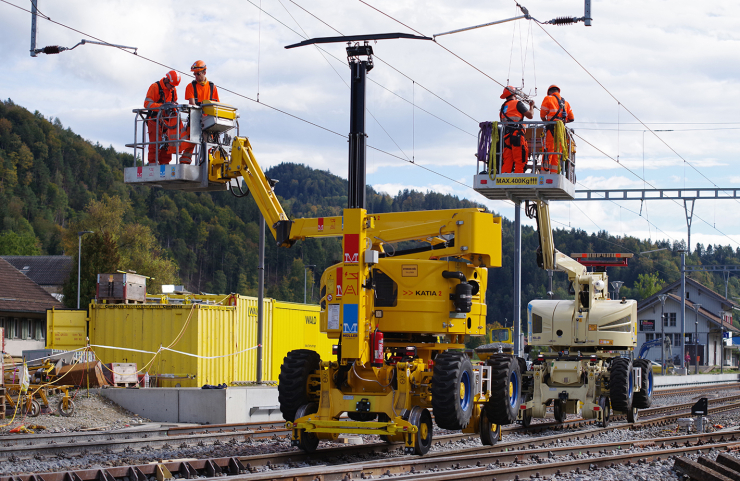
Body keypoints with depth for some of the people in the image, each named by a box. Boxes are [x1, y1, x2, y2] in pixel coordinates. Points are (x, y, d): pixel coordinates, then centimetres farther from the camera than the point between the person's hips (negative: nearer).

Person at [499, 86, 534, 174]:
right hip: (517, 134, -7)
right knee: (519, 161, -8)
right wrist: (532, 106, 17)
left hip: (506, 136, 7)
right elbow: (530, 115, -1)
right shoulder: (517, 103, 1)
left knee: (507, 161, 3)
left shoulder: (503, 107, 22)